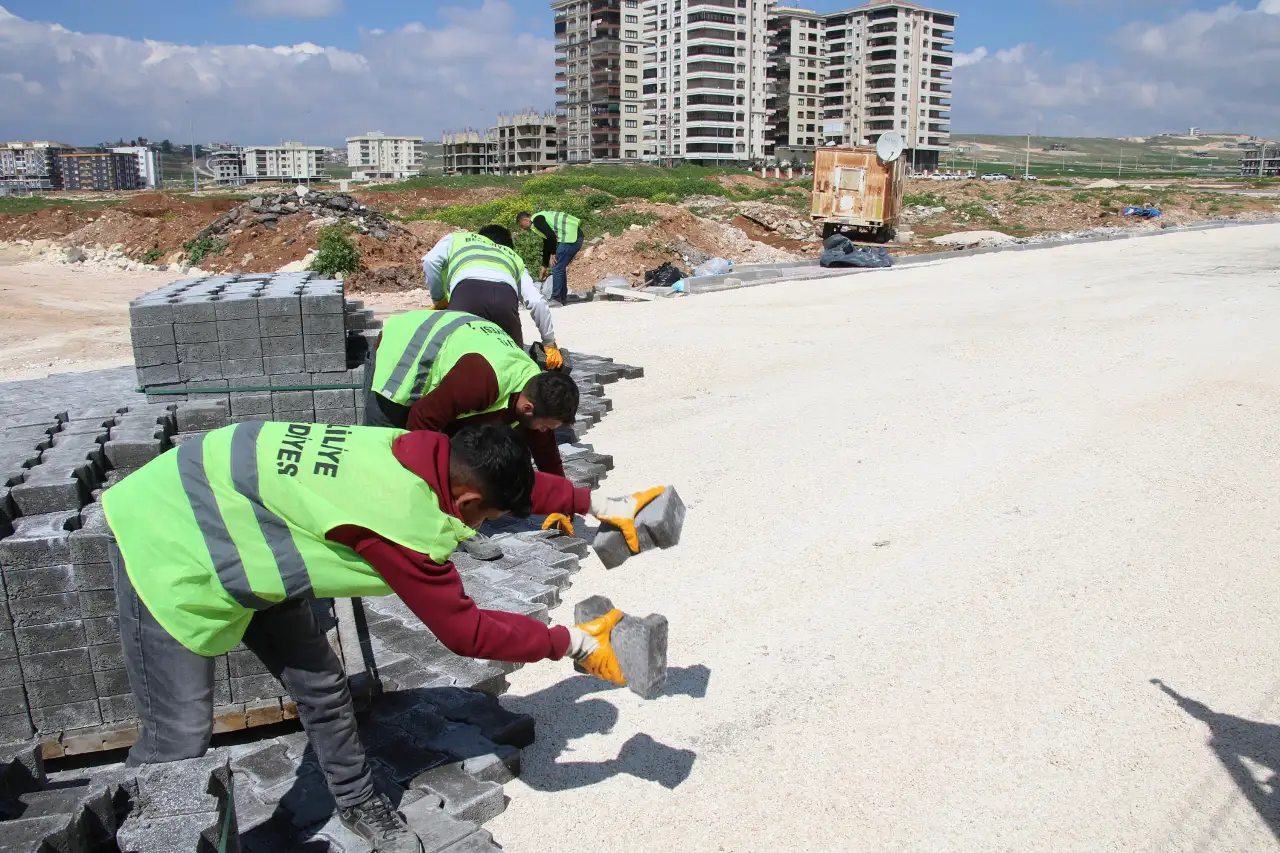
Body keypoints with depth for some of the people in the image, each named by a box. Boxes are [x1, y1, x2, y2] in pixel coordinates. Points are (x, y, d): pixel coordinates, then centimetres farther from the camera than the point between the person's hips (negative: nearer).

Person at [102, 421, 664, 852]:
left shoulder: (426, 453, -13)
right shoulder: (403, 525, -34)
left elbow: (516, 479, 6)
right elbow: (466, 633, -22)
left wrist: (601, 506, 10)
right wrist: (574, 644, -13)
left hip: (227, 527, 8)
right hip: (167, 554, -8)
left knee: (321, 687, 11)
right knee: (179, 739, -4)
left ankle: (358, 805, 29)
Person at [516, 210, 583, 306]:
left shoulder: (537, 220, -5)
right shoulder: (541, 218, 26)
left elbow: (551, 235, -18)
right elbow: (546, 245, 30)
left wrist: (553, 253, -6)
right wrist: (544, 267, 32)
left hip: (571, 237, -10)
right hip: (575, 236, 10)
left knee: (557, 269, -5)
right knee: (560, 268, 18)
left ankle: (556, 299, 0)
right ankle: (563, 297, 22)